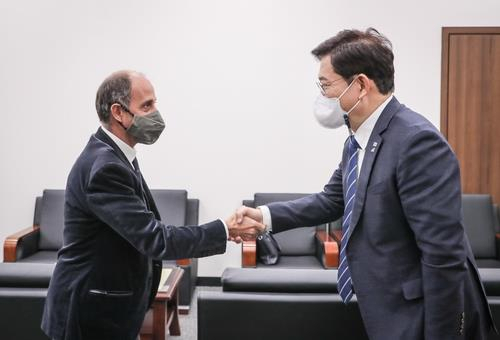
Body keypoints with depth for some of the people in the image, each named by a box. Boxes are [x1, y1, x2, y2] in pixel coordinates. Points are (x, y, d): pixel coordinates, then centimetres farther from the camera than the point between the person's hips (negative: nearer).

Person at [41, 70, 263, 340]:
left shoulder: (115, 156, 6)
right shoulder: (104, 167, -24)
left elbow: (146, 233, 8)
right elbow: (154, 239, -26)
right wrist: (224, 230, -18)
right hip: (93, 314, -9)